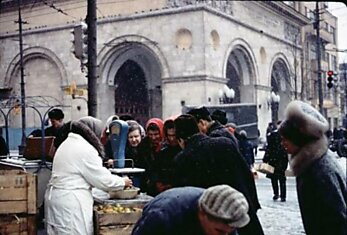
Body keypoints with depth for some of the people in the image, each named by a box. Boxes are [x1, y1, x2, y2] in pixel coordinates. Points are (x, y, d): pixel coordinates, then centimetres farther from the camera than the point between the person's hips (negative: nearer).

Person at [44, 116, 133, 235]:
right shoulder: (85, 149, -15)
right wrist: (123, 182, 6)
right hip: (70, 202, -10)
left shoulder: (68, 143, 15)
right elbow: (102, 179, -11)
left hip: (56, 196, 10)